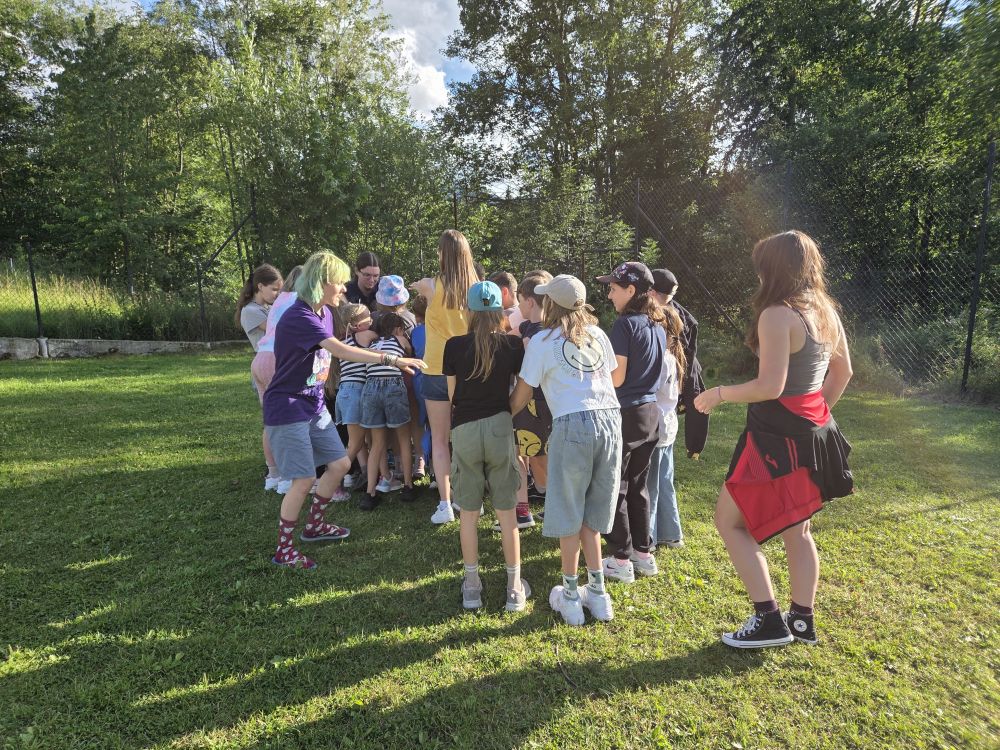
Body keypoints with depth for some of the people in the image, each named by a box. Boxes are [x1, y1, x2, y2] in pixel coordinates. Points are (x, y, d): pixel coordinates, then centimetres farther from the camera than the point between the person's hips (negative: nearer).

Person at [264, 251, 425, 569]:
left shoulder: (324, 313, 7)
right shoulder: (298, 317, -23)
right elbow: (341, 351, -35)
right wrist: (391, 359, -39)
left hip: (314, 405, 9)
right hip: (288, 409, -9)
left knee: (340, 464, 12)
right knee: (304, 480, -7)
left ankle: (314, 525, 32)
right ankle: (283, 549, 12)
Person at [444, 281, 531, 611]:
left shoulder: (455, 345, -3)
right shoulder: (513, 345, -3)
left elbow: (452, 395, 3)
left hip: (464, 430, 0)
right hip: (500, 427, 0)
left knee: (469, 512, 12)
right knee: (506, 511, 9)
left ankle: (472, 585, 22)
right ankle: (514, 586, 18)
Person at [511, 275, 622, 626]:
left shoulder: (542, 341, 0)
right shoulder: (597, 335, 14)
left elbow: (521, 395, 4)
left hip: (574, 423, -5)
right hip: (611, 417, 5)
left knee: (569, 514, 9)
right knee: (592, 513, 16)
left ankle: (570, 597, 19)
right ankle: (597, 593, 23)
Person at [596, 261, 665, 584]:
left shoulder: (625, 323, -15)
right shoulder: (658, 325, 8)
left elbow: (616, 378, -16)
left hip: (626, 413, -8)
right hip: (650, 412, 8)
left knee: (615, 488, 4)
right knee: (638, 485, 18)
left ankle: (621, 560, 12)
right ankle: (644, 553, 26)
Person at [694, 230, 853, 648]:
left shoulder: (777, 314, -19)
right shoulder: (826, 311, 8)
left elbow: (771, 386, -25)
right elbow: (843, 373, 18)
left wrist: (719, 394, -11)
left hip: (779, 437, -9)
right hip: (812, 434, 9)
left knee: (730, 522, 3)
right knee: (796, 530, 19)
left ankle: (768, 621, 6)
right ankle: (802, 620, 30)